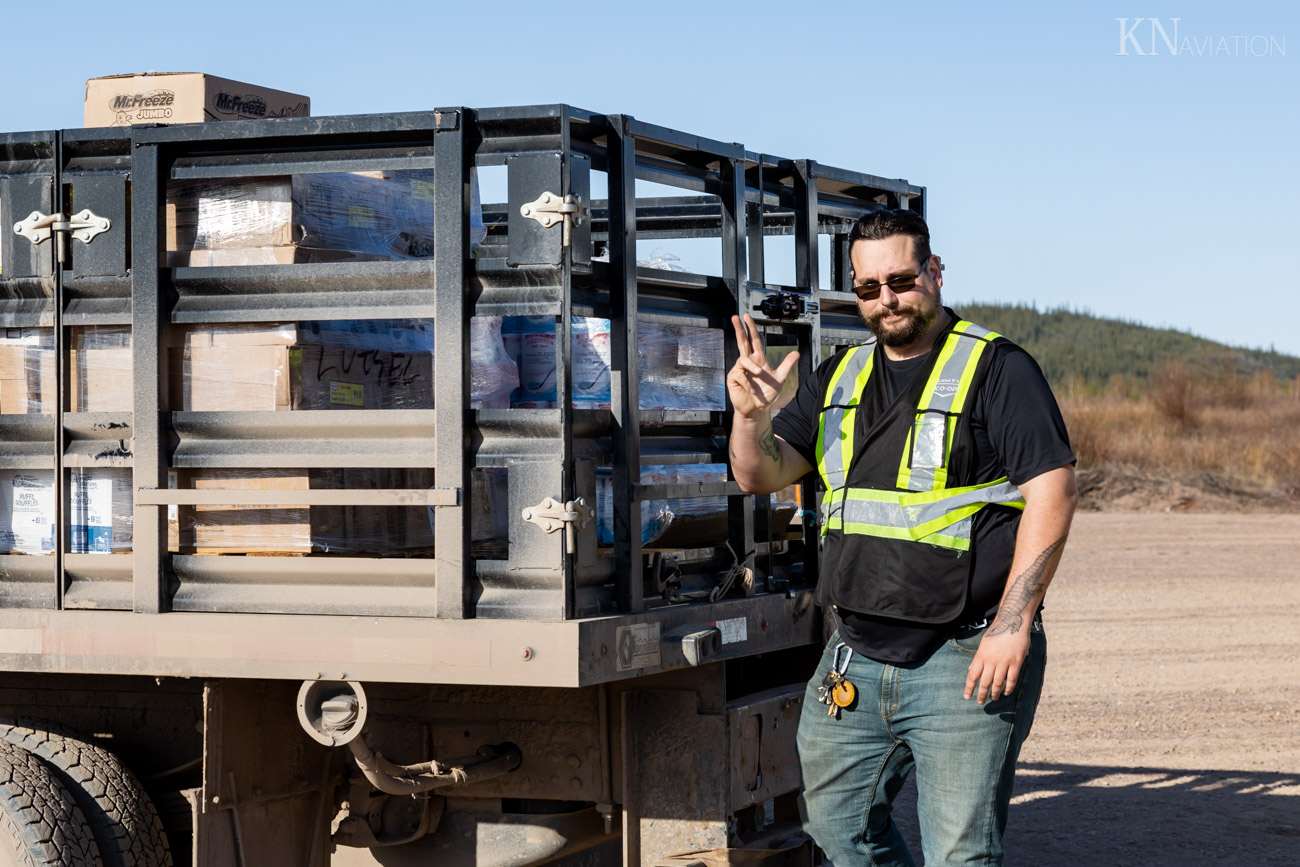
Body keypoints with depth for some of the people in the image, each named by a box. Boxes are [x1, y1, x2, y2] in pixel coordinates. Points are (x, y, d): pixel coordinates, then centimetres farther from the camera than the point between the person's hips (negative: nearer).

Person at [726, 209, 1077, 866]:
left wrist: (1013, 624, -20)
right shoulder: (839, 378, 13)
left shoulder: (997, 369, -5)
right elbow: (761, 475, 9)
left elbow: (1052, 490, -13)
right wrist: (752, 416, -15)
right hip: (856, 656, 6)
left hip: (965, 657, -6)